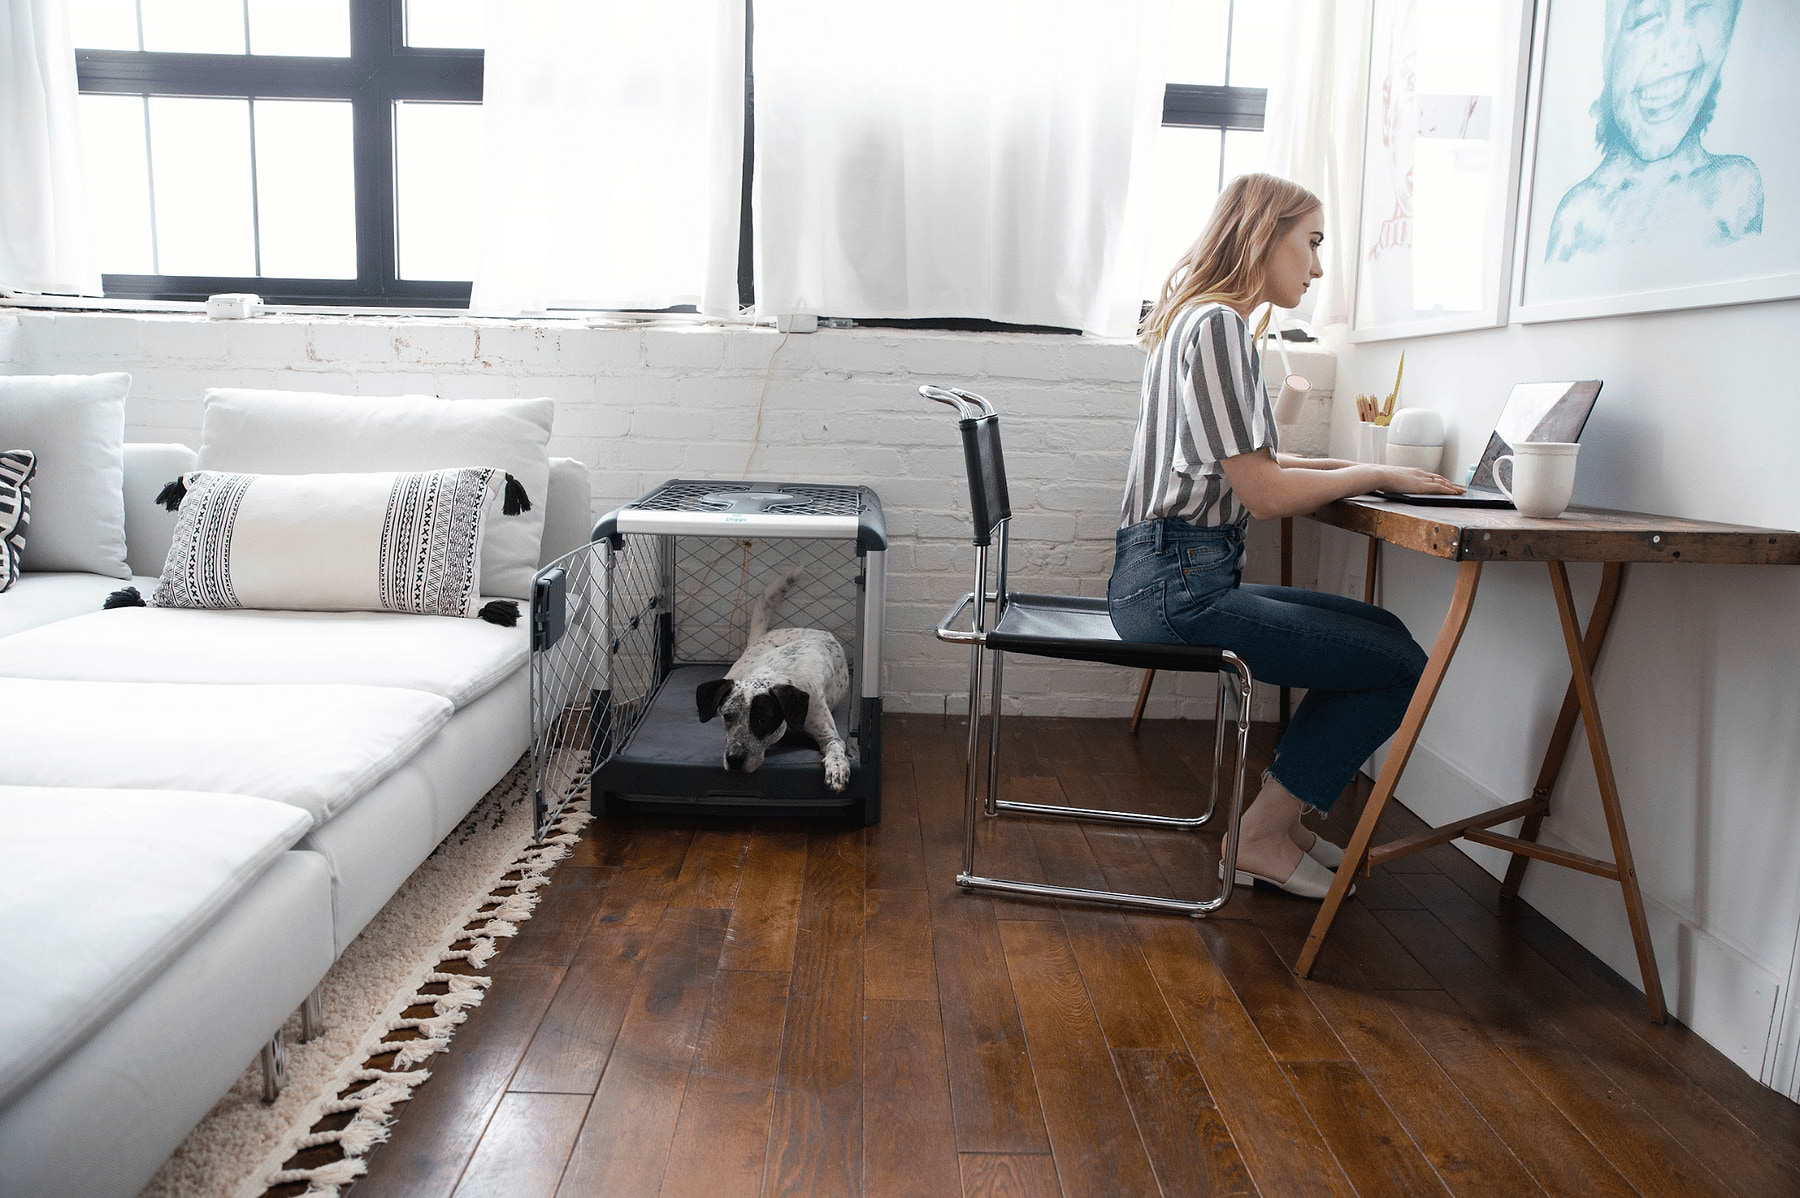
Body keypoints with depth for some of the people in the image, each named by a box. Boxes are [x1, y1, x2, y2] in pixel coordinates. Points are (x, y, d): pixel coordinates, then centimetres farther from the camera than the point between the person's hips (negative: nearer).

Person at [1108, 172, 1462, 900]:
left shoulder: (1206, 321, 18)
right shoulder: (1217, 324, -13)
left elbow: (1246, 461, 24)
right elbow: (1263, 493, -17)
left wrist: (1354, 465, 13)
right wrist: (1375, 476, -3)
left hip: (1180, 576, 10)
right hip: (1177, 583, -10)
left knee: (1382, 633, 16)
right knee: (1401, 667, -6)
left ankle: (1279, 818, 18)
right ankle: (1263, 838, 5)